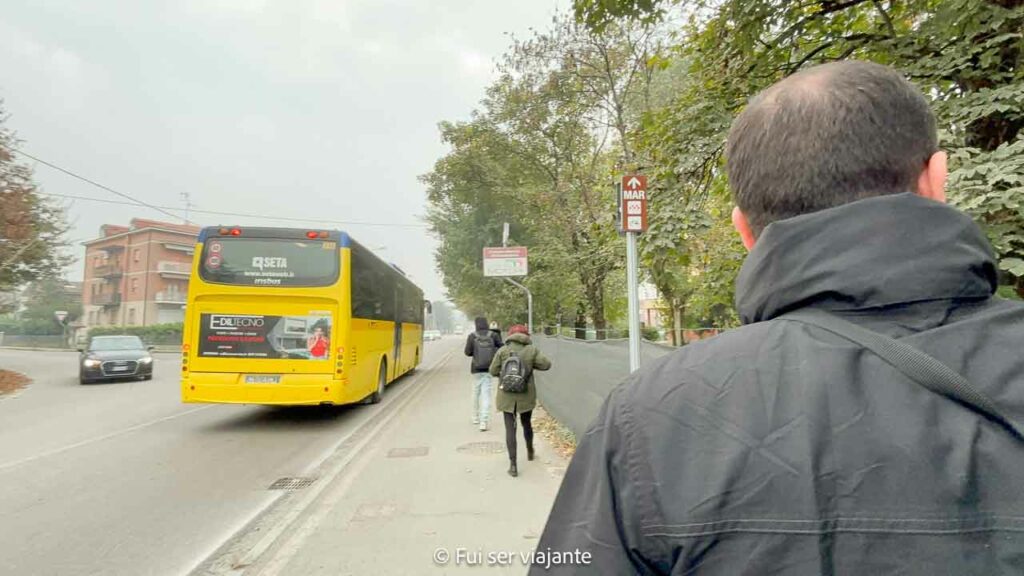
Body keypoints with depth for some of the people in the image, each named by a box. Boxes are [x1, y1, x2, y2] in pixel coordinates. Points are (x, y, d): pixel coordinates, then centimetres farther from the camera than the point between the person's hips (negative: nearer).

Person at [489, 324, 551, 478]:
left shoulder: (502, 351, -6)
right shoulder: (532, 349, -5)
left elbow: (493, 371, -4)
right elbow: (546, 364, -7)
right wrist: (531, 364, 8)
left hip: (507, 396, -2)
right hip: (526, 395, 2)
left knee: (510, 429, 2)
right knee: (527, 423, 24)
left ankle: (513, 465, -1)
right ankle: (530, 451, 45)